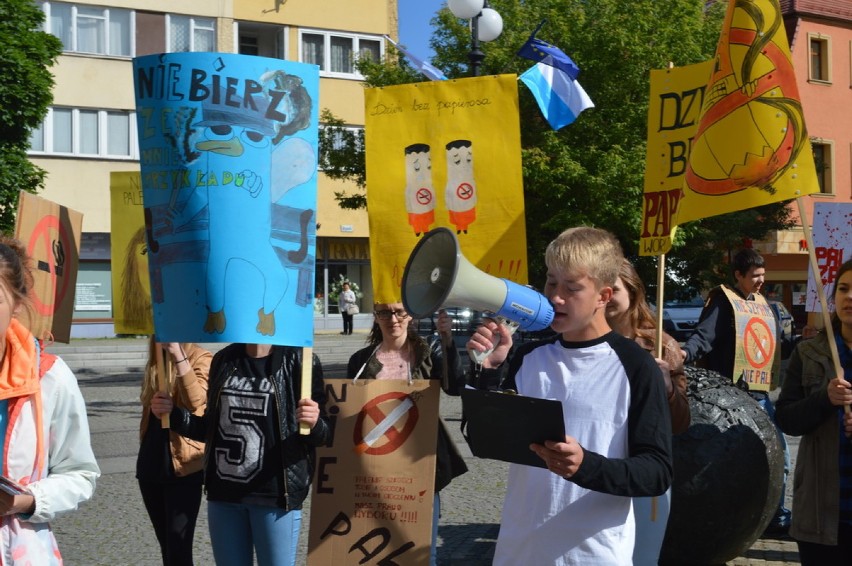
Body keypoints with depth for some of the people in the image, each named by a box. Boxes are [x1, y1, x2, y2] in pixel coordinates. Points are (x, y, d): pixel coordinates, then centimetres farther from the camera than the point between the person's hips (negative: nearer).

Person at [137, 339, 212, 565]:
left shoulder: (200, 358, -8)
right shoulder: (154, 363, 12)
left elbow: (196, 399, -27)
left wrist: (178, 355, -31)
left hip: (182, 465, -7)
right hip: (152, 463, 7)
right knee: (167, 546, 14)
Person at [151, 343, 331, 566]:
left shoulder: (298, 360, -6)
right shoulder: (224, 359, 9)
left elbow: (323, 435, -7)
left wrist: (314, 424, -29)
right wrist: (173, 414, 3)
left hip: (274, 495, -5)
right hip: (223, 493, 5)